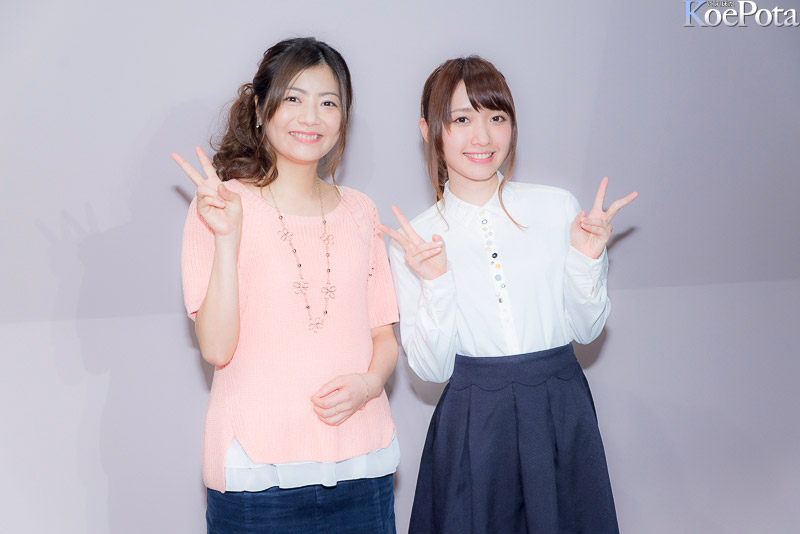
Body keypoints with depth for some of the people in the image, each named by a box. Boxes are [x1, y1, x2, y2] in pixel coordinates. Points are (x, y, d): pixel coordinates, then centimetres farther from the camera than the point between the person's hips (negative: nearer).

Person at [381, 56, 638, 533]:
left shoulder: (558, 208, -2)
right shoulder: (415, 241, -4)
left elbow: (587, 329, 4)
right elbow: (432, 369, -6)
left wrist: (587, 259, -11)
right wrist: (435, 283, -18)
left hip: (562, 413, 1)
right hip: (474, 423, -1)